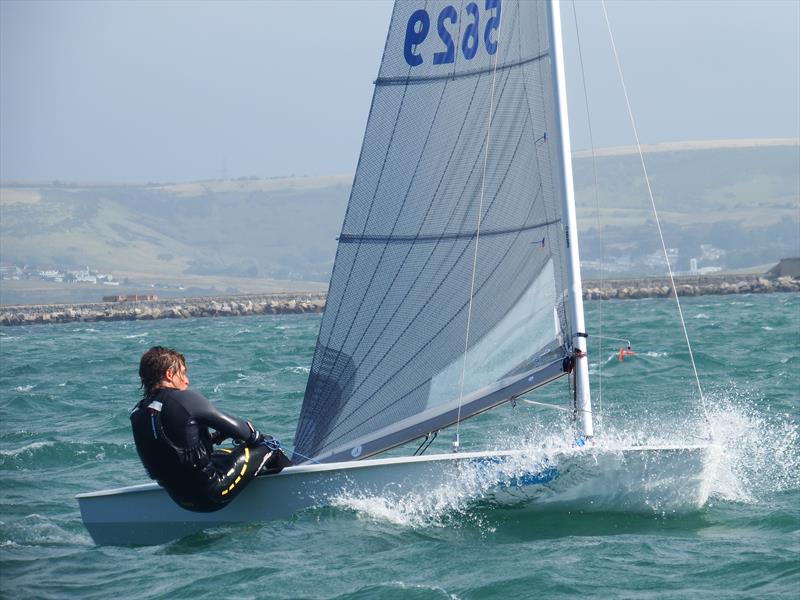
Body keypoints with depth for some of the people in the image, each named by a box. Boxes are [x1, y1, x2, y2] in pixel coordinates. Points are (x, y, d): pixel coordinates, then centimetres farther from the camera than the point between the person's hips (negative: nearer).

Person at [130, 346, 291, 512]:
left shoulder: (137, 414, 2)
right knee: (267, 446, 10)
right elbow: (235, 427, -10)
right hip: (212, 495, -8)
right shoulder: (183, 399, -18)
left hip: (181, 499, 8)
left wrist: (214, 437, 13)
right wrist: (257, 436, 9)